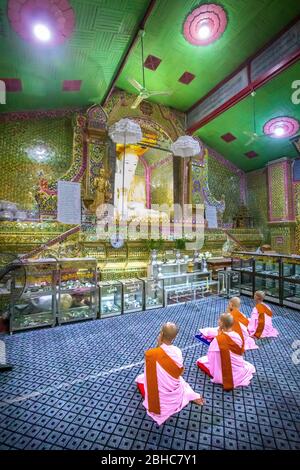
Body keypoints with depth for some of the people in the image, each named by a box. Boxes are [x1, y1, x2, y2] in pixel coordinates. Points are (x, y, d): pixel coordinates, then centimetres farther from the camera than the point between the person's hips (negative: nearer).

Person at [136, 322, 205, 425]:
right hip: (176, 394, 2)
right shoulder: (177, 351, -17)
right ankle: (193, 396, 20)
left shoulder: (150, 353, -28)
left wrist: (158, 346, -15)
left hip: (160, 396, -2)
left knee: (140, 379, 25)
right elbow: (180, 372, -2)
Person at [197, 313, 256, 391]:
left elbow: (211, 356, -18)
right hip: (239, 371, 3)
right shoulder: (238, 336, -13)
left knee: (200, 361, 18)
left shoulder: (218, 339, -28)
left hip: (223, 372, -3)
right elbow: (241, 352, 3)